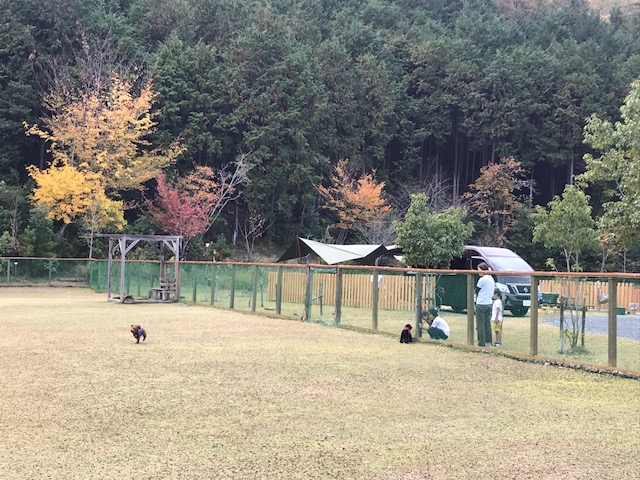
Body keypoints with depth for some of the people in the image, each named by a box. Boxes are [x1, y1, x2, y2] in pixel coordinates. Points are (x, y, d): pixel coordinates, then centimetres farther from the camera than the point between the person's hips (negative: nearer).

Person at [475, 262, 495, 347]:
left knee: (480, 324, -4)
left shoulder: (482, 279, -14)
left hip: (481, 304, -8)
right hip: (489, 303, 8)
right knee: (487, 323, 12)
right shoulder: (491, 279, 11)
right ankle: (488, 342, 13)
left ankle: (481, 344, -5)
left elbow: (476, 291, -7)